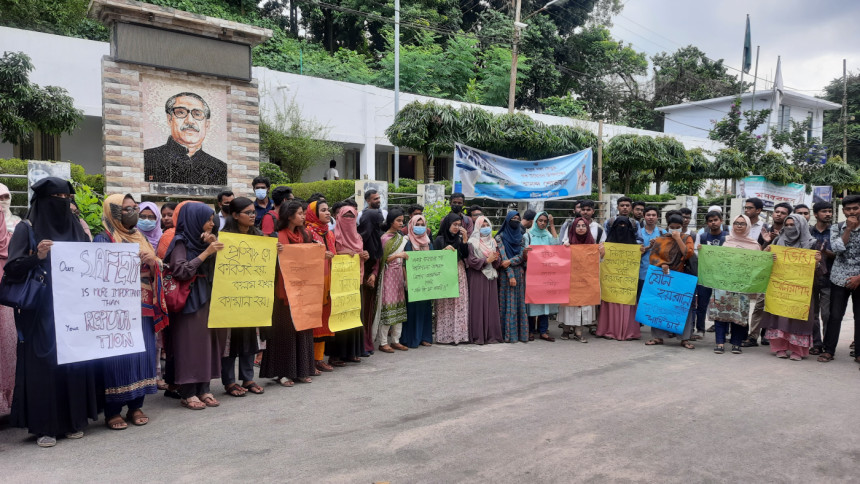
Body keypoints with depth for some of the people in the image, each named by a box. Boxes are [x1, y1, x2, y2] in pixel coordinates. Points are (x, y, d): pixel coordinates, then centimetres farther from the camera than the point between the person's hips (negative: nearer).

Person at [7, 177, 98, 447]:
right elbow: (11, 269, -8)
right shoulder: (28, 229, -1)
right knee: (43, 365, -1)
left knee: (75, 363, 6)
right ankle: (44, 426, 9)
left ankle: (73, 420, 17)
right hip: (41, 314, -4)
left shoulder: (76, 229, 12)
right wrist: (36, 257, -24)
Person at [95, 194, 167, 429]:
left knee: (143, 354, 3)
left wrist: (153, 262, 0)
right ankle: (112, 411, 4)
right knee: (117, 356, -7)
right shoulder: (103, 239, -1)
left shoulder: (140, 237, 17)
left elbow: (157, 271, 18)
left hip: (143, 308, 5)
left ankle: (136, 406, 14)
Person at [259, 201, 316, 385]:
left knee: (302, 328, 9)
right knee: (285, 329, -1)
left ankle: (301, 370, 17)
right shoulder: (279, 236, -9)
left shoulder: (303, 235, 13)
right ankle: (281, 372, 8)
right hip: (285, 289, -7)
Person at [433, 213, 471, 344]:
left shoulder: (459, 239, 12)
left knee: (460, 304, 2)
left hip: (460, 275, 4)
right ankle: (446, 335, 1)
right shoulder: (439, 239, -1)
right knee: (447, 305, -5)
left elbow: (465, 255, 1)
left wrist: (464, 239, -6)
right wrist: (445, 250, -19)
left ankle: (459, 333, 8)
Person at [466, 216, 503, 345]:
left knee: (492, 305, 3)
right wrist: (487, 260, -14)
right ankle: (478, 336, -1)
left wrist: (495, 259, -6)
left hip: (491, 277, 5)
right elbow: (470, 260, -12)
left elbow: (498, 262, 16)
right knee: (478, 305, -5)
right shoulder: (472, 242, -2)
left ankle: (491, 335, 8)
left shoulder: (492, 242, 15)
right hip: (477, 278, -5)